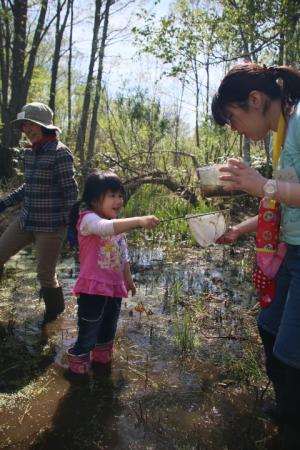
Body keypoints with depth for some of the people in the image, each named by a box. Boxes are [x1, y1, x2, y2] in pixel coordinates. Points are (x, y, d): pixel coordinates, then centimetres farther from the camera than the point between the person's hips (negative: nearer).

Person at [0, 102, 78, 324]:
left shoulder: (60, 153, -15)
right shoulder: (30, 152, 6)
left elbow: (71, 192, -14)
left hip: (51, 224, -7)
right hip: (26, 220, 7)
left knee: (45, 274, 6)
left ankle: (54, 310, 34)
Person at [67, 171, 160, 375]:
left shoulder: (117, 225, 9)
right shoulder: (88, 219, -18)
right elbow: (105, 228, -41)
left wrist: (128, 279, 22)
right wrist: (139, 221, -51)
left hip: (115, 288, 8)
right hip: (93, 289, -8)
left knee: (108, 331, 24)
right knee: (88, 336, 3)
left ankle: (102, 360, 46)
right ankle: (78, 368, 24)